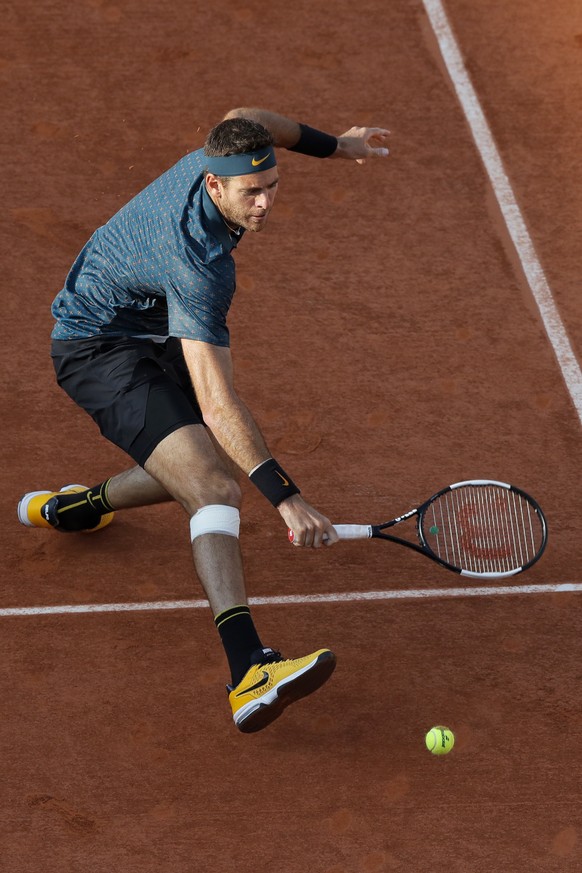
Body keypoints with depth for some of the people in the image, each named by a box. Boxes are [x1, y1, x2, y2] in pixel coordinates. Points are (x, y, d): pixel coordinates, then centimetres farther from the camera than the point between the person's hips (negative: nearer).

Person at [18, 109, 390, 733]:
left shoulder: (219, 158, -13)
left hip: (152, 337, 10)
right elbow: (218, 406, -41)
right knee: (214, 487, -28)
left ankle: (69, 508, 44)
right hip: (98, 348, -10)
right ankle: (249, 673, -43)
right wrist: (286, 499, -45)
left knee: (214, 468, 23)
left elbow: (243, 119, 16)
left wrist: (333, 144, 20)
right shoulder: (200, 266, -36)